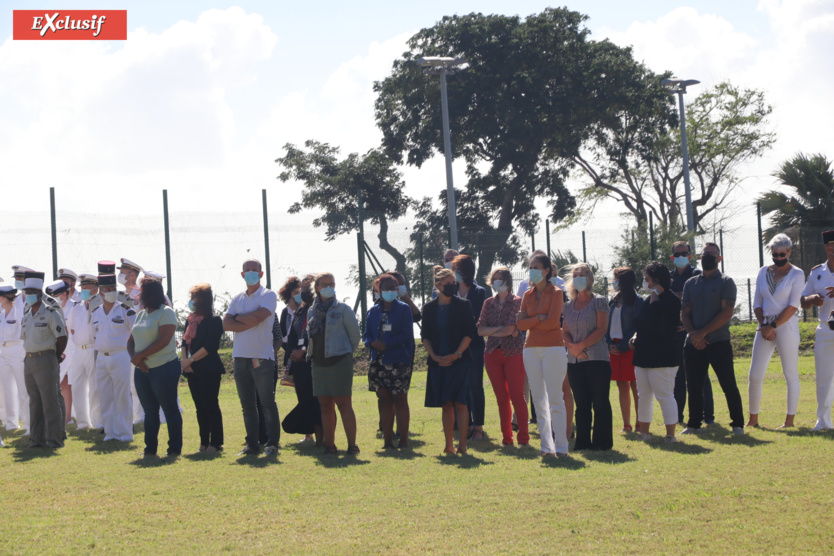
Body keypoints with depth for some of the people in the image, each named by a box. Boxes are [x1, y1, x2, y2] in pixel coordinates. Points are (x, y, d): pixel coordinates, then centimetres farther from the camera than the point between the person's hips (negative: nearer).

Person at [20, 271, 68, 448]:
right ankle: (36, 439, 15)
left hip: (45, 360, -7)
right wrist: (30, 355, 13)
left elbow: (62, 337, -9)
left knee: (50, 402, -4)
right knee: (34, 402, 10)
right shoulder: (26, 315, 12)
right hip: (29, 360, 7)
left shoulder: (50, 313, -9)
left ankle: (55, 439, 0)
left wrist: (56, 357, -4)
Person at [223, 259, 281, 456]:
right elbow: (226, 324, 2)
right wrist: (250, 323, -10)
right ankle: (252, 444, 11)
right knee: (247, 404, 7)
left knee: (267, 403, -4)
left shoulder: (268, 296, 0)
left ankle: (272, 443, -1)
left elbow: (257, 317, -16)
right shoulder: (237, 299, 15)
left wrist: (238, 318, 0)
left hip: (262, 358, -5)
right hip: (241, 357, 5)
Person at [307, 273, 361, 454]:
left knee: (344, 404, -7)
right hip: (319, 363, 5)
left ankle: (352, 444, -4)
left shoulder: (342, 309, -2)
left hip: (339, 362, -5)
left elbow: (355, 333, 3)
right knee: (325, 405, 6)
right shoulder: (312, 311, 11)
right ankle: (329, 444, 11)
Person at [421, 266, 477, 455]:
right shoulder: (429, 308, 8)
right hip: (438, 361, 3)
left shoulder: (462, 305, 1)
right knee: (446, 404, 5)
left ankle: (462, 444, -6)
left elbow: (469, 333, -1)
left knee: (459, 402, -8)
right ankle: (449, 445, 9)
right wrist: (434, 356, -5)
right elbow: (425, 336, 9)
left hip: (459, 360, -3)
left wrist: (457, 354, -11)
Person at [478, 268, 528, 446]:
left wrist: (491, 332, 1)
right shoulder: (489, 303, 11)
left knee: (517, 396, -6)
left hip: (514, 353, -4)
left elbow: (511, 328, -12)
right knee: (501, 398, 6)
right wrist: (500, 329, -9)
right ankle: (506, 437, 12)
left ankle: (524, 437, -1)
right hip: (492, 354, 4)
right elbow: (480, 330, 2)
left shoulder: (517, 302, -2)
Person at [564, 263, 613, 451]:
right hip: (575, 361, 5)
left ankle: (602, 441, 1)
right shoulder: (569, 305, 15)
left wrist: (581, 345, -15)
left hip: (597, 358, -5)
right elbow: (565, 331, 13)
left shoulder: (599, 302, 0)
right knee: (581, 404, 7)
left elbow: (601, 329, -8)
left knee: (600, 403, -3)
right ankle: (582, 441, 11)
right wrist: (571, 346, -7)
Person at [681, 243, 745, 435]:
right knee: (693, 386, 7)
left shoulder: (726, 282, 0)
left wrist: (703, 332, -14)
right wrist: (693, 333, -8)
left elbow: (727, 313, -10)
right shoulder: (691, 283, 14)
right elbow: (684, 313, 11)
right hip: (694, 344, 4)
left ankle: (738, 424, 4)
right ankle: (694, 424, 16)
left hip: (719, 342, -4)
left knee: (728, 385, -3)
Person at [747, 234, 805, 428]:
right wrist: (763, 325, -5)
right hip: (765, 326, 4)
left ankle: (790, 420, 3)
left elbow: (793, 306, -9)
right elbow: (757, 304, 11)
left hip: (786, 326, -4)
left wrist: (773, 326, -14)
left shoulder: (796, 274, -1)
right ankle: (753, 418, 10)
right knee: (755, 375, 0)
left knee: (790, 374, -1)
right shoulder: (764, 272, 12)